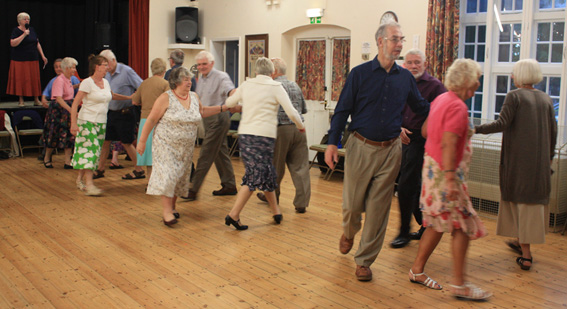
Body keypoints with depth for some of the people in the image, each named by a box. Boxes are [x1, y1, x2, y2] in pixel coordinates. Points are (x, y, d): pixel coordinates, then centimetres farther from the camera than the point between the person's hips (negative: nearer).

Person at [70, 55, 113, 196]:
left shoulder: (105, 82, 10)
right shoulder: (87, 83, -11)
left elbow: (110, 96, 30)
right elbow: (75, 103, -13)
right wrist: (74, 123, -19)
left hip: (101, 122, 7)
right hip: (87, 121, -7)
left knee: (94, 152, 9)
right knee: (90, 151, -12)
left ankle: (80, 179, 23)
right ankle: (89, 184, -15)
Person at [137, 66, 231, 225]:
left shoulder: (194, 97, 5)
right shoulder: (166, 98, -12)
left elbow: (202, 111, 24)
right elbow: (151, 120, -9)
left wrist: (223, 108, 19)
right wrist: (142, 141, -9)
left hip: (186, 146, 6)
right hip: (166, 144, -5)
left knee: (180, 176, 10)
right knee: (167, 175, -10)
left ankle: (172, 206, 26)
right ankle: (167, 211, -6)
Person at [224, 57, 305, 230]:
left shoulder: (246, 85, 10)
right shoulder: (276, 87, -2)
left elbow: (229, 103, 23)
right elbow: (291, 113, -6)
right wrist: (300, 126, 12)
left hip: (244, 134, 6)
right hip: (264, 136, -6)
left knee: (266, 174, 16)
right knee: (255, 176, -2)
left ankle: (276, 211, 25)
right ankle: (233, 215, -7)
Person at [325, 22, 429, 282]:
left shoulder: (405, 77, 7)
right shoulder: (360, 73, -2)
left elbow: (421, 107, 15)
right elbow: (342, 109, -3)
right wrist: (332, 143, -9)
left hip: (390, 151, 2)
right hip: (361, 147, -2)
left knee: (378, 209, 5)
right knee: (352, 202, 6)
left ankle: (364, 261, 18)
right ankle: (349, 233, 41)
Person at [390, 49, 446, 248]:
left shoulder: (434, 86, -7)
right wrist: (399, 128, -8)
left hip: (421, 140, -7)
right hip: (405, 139, 7)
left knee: (406, 186, -9)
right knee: (414, 187, 14)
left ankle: (404, 232, 5)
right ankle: (425, 226, 30)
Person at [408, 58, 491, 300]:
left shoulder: (441, 99, 12)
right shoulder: (457, 106, -17)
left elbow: (425, 131, 22)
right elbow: (448, 144, -24)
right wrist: (450, 178, -27)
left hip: (432, 165, 10)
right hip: (444, 171, -10)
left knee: (439, 224, 16)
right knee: (463, 226, -3)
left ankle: (417, 270, 22)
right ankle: (459, 284, 2)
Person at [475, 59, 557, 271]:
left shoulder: (514, 96, -7)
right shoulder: (546, 99, 9)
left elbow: (502, 124, -17)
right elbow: (553, 130, 11)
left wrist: (477, 129, -10)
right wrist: (549, 156, 20)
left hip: (517, 157, -5)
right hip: (540, 160, 5)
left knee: (519, 199, 3)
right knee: (535, 199, 13)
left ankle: (526, 254, 5)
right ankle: (521, 242, 26)